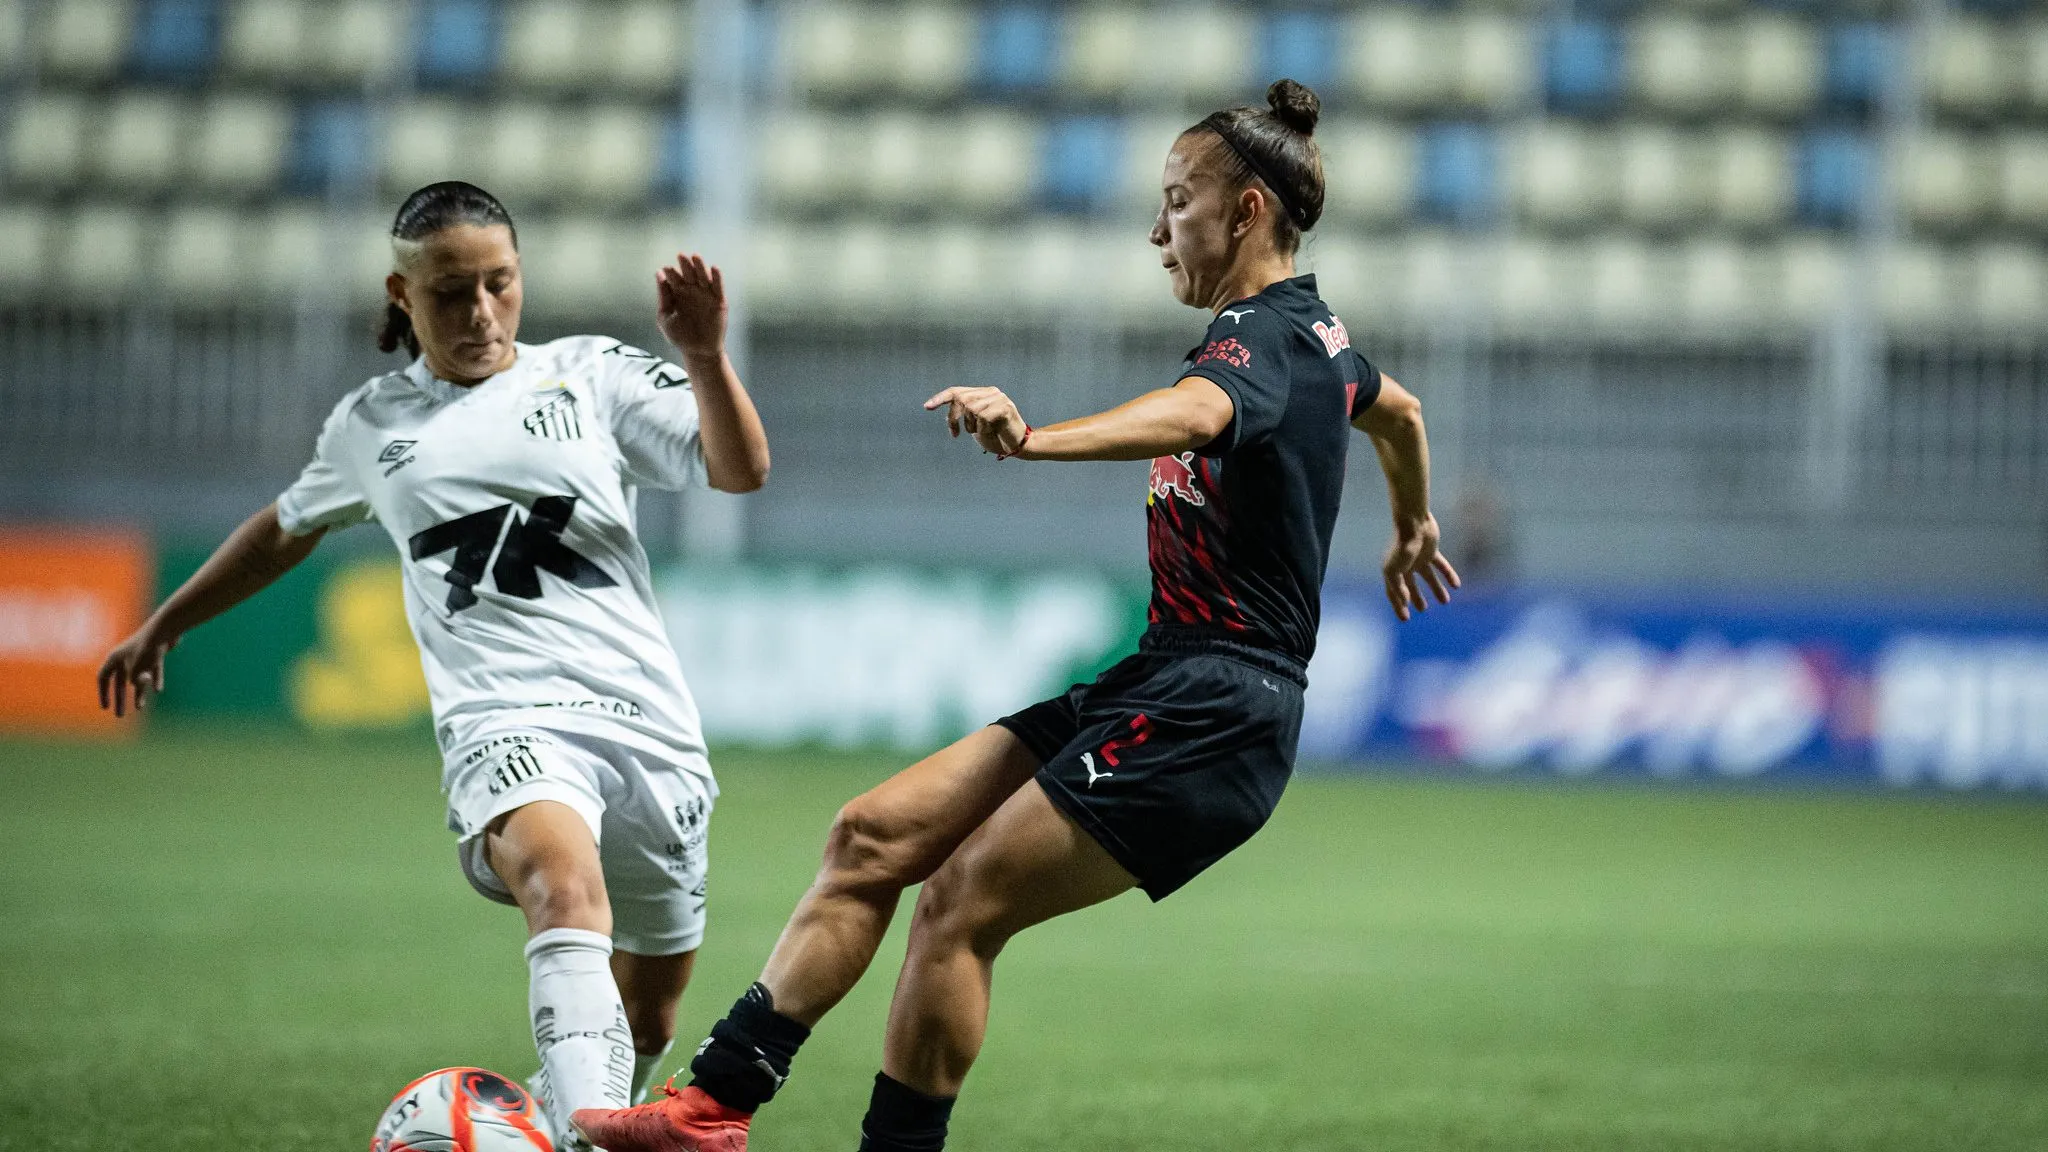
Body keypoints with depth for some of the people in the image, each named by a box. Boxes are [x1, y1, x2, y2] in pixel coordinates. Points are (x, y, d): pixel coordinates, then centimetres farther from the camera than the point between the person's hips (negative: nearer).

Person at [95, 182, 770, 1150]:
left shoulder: (592, 375, 12)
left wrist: (705, 358, -15)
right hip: (506, 721, -2)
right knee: (565, 886, -36)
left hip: (647, 718, 2)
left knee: (646, 1023, 8)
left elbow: (742, 470, 2)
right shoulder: (370, 425, 17)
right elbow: (288, 528, 36)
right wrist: (164, 625, 44)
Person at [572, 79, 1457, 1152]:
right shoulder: (1313, 334, 17)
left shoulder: (1262, 337, -15)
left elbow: (1190, 415, -39)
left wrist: (1034, 438, -57)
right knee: (871, 838, 2)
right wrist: (1412, 530, 60)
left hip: (1204, 720, -10)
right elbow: (1397, 409, 38)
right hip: (1158, 689, 10)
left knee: (959, 905, -15)